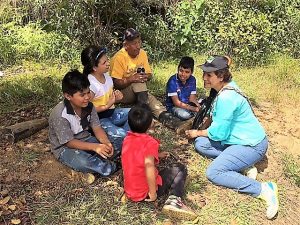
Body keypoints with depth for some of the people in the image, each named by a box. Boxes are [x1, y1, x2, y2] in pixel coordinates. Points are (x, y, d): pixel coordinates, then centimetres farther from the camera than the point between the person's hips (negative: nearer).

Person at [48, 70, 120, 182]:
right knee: (83, 163, -36)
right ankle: (111, 167, -17)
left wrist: (106, 143, -28)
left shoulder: (88, 106, -8)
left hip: (85, 139, 6)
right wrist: (94, 147, -35)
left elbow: (97, 128, -7)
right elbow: (69, 142, -24)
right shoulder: (60, 115, -26)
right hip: (65, 148, -6)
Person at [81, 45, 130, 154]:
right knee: (120, 134, -29)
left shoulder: (106, 75, 0)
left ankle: (125, 138, 2)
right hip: (98, 119, -8)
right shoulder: (91, 84, -24)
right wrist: (107, 105, -25)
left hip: (111, 113, 8)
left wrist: (116, 97, -7)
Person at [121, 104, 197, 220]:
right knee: (180, 169, 6)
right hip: (145, 192, -7)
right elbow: (149, 165, -34)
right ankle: (173, 199, -11)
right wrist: (153, 194, -25)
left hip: (130, 191, 7)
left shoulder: (127, 139, 4)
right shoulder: (149, 142, -19)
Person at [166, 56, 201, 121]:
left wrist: (199, 106, -25)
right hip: (173, 106, -5)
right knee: (185, 114, -34)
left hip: (187, 104, 5)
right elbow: (176, 103, -23)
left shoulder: (192, 80, -5)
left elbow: (192, 98, -3)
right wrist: (194, 109, -29)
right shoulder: (172, 81, -22)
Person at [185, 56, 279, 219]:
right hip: (238, 139, 10)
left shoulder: (226, 97, -27)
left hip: (251, 145, -10)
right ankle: (241, 163, 1)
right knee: (200, 144, 4)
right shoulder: (226, 87, 3)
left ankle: (264, 189, -12)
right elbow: (218, 121, 16)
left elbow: (218, 133, -22)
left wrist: (198, 133, -5)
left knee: (213, 173, -17)